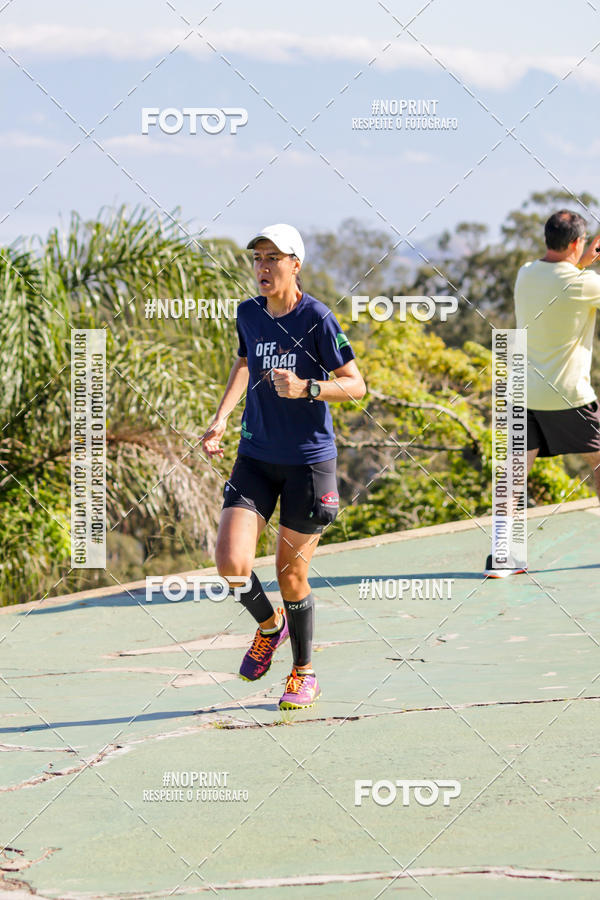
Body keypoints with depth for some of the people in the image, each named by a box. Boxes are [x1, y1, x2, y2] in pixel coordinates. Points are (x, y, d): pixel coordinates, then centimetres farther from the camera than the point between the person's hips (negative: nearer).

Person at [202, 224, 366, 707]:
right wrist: (221, 418, 14)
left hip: (309, 459, -4)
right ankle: (269, 625, 20)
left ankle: (304, 673, 24)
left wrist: (307, 388, -25)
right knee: (231, 562, -12)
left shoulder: (317, 318, -12)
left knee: (291, 573, 2)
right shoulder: (249, 314, 3)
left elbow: (356, 384, -9)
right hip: (256, 457, 4)